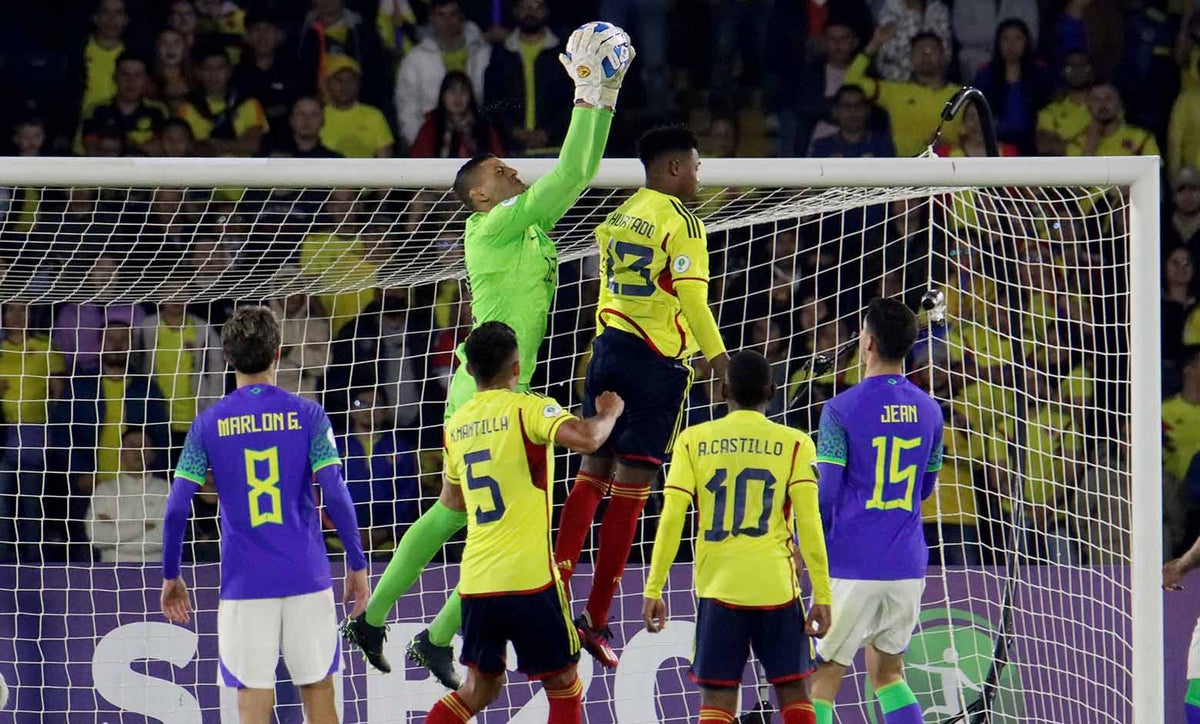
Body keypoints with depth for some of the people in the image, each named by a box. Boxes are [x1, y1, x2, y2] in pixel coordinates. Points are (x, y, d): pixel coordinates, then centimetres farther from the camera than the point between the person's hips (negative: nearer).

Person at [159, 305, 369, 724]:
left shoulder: (208, 424, 2)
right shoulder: (307, 415, -1)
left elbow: (177, 509, -2)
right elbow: (335, 496, -8)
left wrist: (171, 577, 10)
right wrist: (357, 565, 0)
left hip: (244, 584, 0)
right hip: (306, 579, 0)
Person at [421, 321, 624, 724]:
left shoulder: (457, 424, 14)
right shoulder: (527, 408, -6)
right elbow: (585, 439, -24)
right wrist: (609, 413, -3)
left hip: (475, 581, 6)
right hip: (528, 578, -6)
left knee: (480, 687, 17)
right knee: (563, 685, 8)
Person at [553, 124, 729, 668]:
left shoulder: (619, 216, 13)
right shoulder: (680, 221, -10)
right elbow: (691, 298, -14)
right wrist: (719, 360, -9)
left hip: (608, 346, 7)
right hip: (658, 358, -7)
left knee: (593, 472, 12)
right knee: (631, 489, -4)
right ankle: (597, 618, -4)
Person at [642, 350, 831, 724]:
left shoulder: (693, 440, 3)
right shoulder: (794, 444, 1)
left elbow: (671, 519, -2)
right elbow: (809, 525, -5)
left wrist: (653, 589, 2)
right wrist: (822, 595, -2)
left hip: (718, 587, 0)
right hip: (777, 587, 0)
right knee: (793, 692, 8)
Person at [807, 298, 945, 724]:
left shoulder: (841, 410, -10)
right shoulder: (928, 411, 7)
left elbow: (822, 494, -10)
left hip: (852, 568, -5)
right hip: (908, 568, 5)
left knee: (823, 680, 2)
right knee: (888, 672, 18)